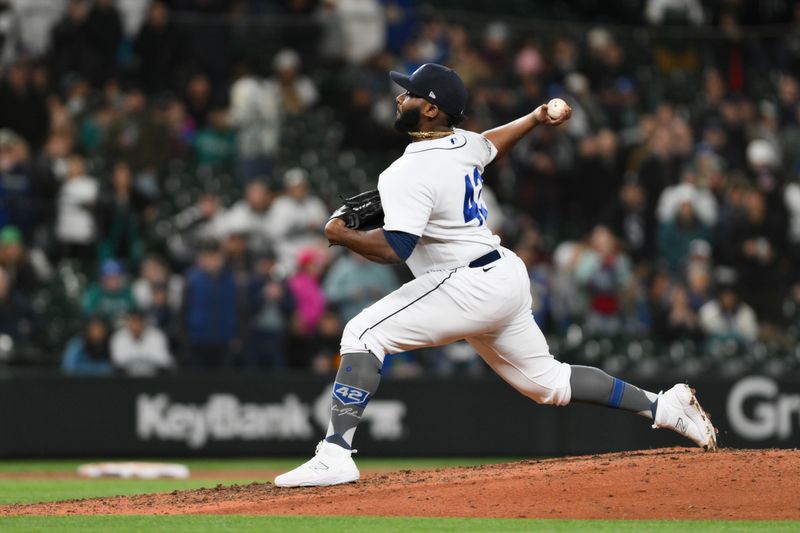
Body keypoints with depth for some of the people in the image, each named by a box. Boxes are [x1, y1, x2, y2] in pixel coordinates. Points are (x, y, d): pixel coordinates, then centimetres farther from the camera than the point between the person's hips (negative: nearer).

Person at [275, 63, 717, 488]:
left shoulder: (411, 171, -18)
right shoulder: (464, 144, 9)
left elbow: (394, 248, -26)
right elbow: (491, 143, 35)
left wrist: (341, 235, -12)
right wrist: (536, 118, 43)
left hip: (468, 287, -10)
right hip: (506, 278, 10)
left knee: (363, 334, -12)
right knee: (548, 381, 21)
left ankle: (334, 455, -21)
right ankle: (664, 406, 23)